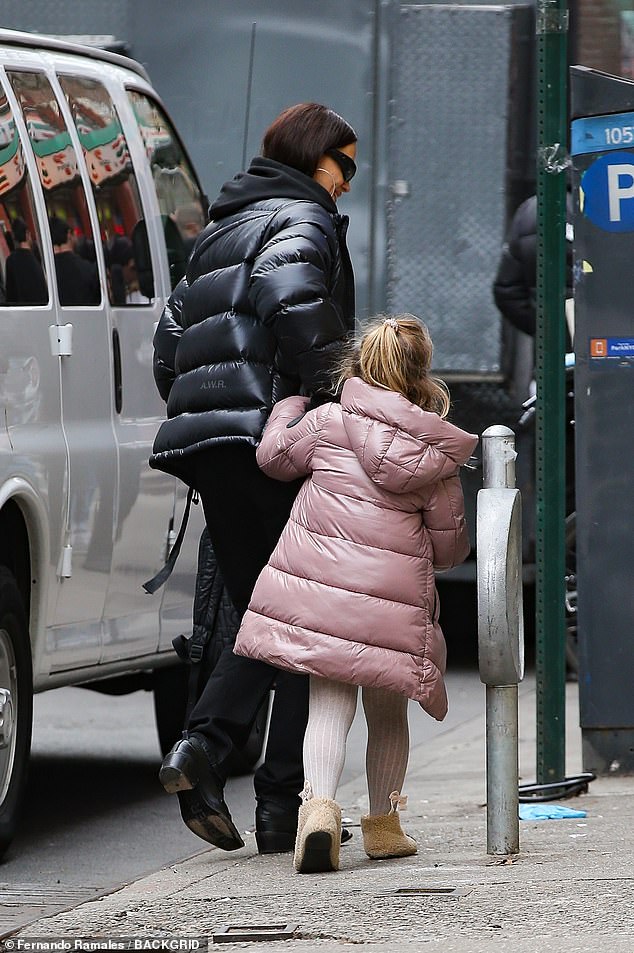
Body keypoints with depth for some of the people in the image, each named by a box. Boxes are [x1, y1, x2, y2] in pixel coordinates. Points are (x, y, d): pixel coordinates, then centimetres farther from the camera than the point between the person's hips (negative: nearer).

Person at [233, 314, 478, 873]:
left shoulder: (328, 421, 2)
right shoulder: (438, 453, 6)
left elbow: (274, 456, 17)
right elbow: (447, 543, 10)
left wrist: (289, 407, 36)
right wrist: (441, 555, 35)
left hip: (318, 580, -1)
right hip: (394, 594, 1)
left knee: (328, 706, -1)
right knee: (388, 713, 18)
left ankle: (320, 805, -24)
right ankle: (383, 824, 27)